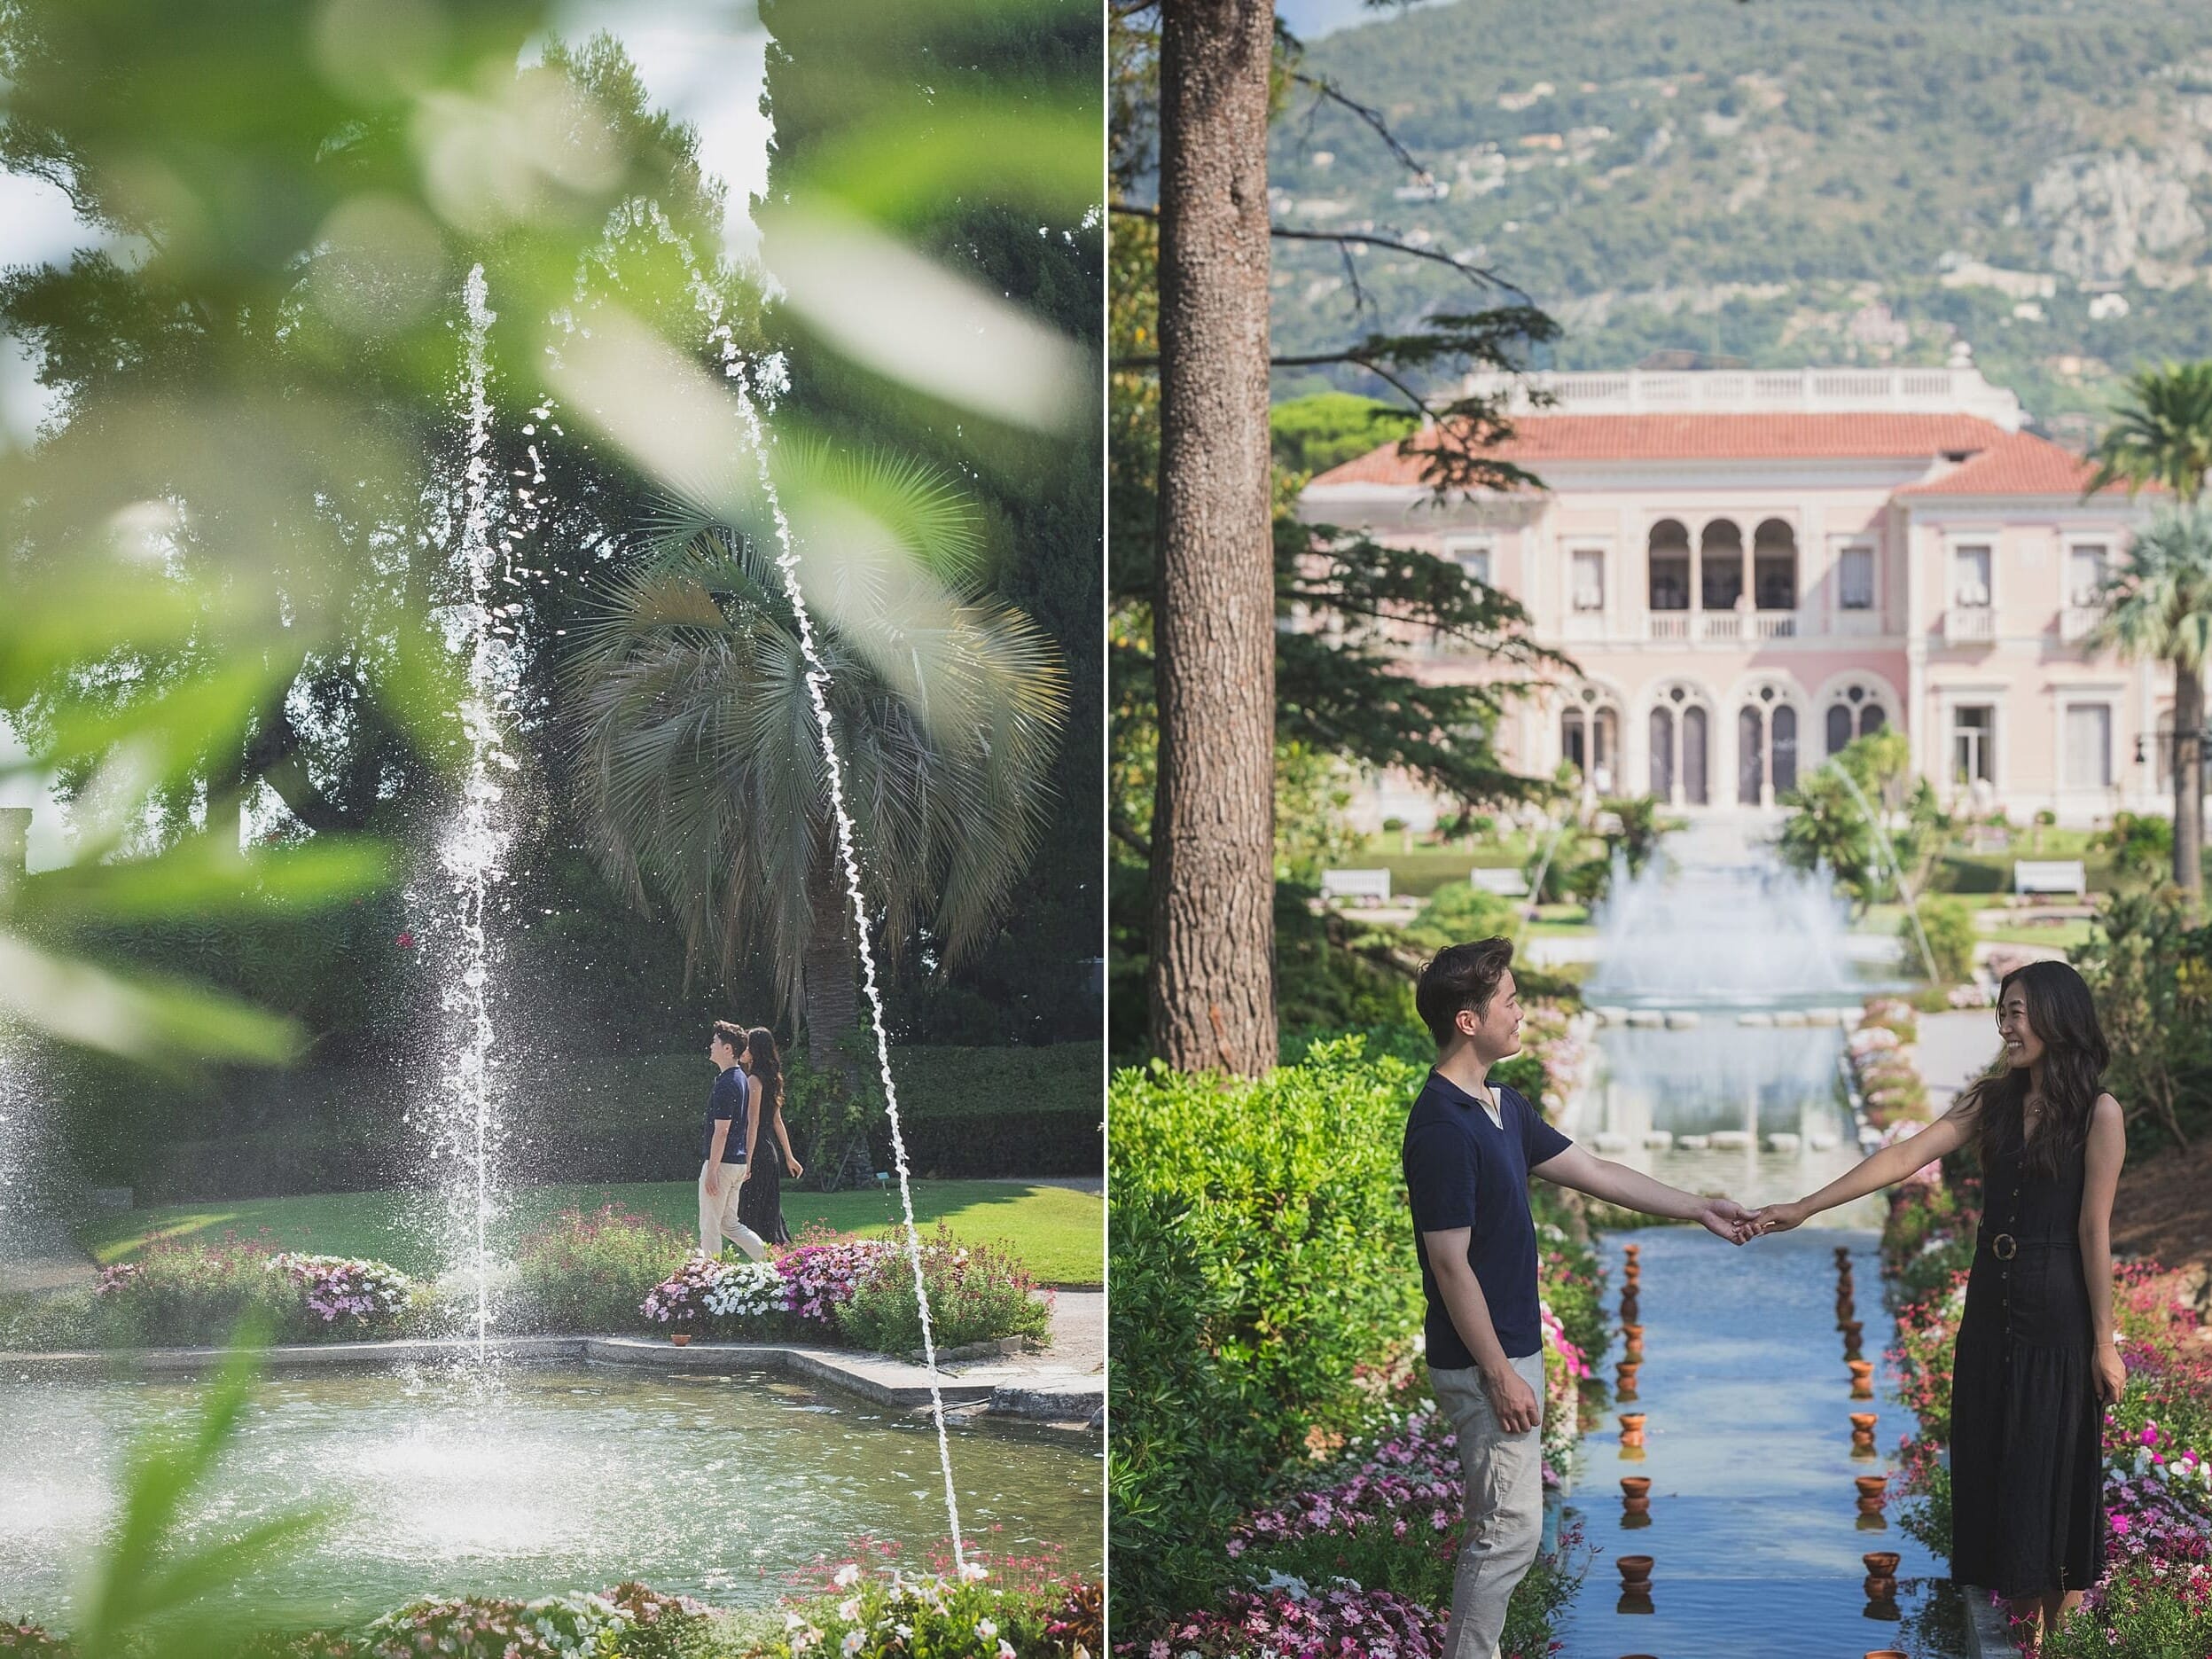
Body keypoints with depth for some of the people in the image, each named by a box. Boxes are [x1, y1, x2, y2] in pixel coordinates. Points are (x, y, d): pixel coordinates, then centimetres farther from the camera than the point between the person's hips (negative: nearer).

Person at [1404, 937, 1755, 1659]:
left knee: (1504, 1518, 15)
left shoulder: (1502, 1106, 8)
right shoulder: (1442, 1128, -22)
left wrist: (1699, 1208, 17)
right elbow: (1450, 1266, -22)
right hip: (1482, 1359, -10)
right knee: (1511, 1527, -5)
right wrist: (1500, 1376, -19)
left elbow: (1595, 1172, 16)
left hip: (1513, 1345, 10)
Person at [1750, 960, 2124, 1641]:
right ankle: (2021, 1621, 20)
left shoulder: (2097, 1113, -10)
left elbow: (2094, 1230, -12)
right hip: (1990, 1301, 6)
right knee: (1993, 1463, 9)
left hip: (2057, 1310, -6)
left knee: (2055, 1469, 1)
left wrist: (2105, 1340, -10)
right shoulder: (1992, 1100, 4)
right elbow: (1903, 1158, -3)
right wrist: (1805, 1208, -12)